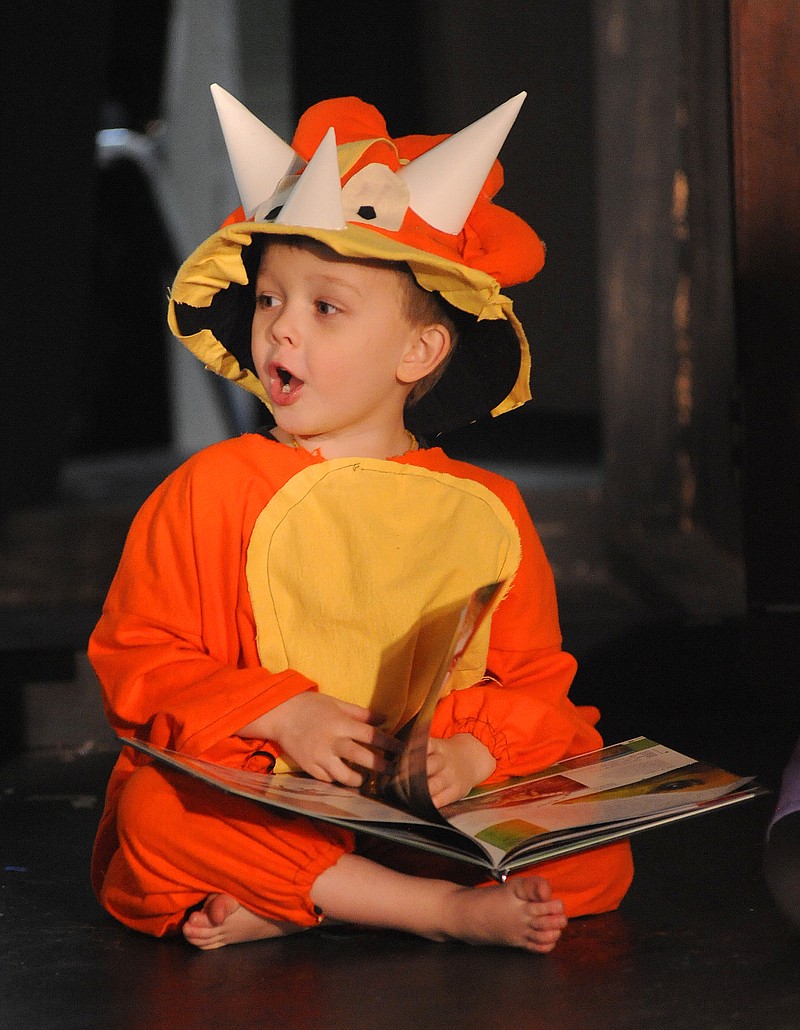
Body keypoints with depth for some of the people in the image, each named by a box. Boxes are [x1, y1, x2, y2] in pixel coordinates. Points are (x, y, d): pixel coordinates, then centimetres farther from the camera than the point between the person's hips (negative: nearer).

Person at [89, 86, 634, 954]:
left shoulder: (486, 511, 7)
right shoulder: (211, 490, 3)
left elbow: (536, 681, 9)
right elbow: (137, 657, 1)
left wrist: (472, 754, -14)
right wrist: (281, 714, -14)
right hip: (255, 803, -2)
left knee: (602, 857, -19)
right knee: (155, 814, -33)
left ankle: (284, 911, -25)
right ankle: (446, 908, -29)